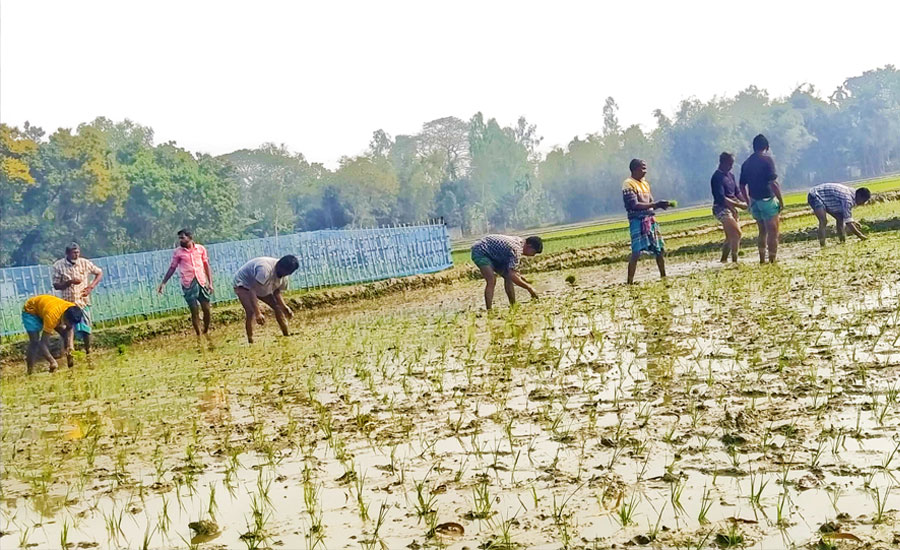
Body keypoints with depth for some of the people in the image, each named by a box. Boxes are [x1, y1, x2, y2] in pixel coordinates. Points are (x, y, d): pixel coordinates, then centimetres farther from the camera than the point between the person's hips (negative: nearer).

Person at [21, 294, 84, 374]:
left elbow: (70, 328, -4)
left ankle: (70, 361, 3)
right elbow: (43, 343, -39)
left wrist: (70, 343, -20)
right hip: (31, 310, -6)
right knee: (35, 342, -19)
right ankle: (30, 371, -13)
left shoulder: (72, 310, -26)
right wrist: (52, 362, -42)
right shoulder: (52, 317, -43)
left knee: (65, 334, -6)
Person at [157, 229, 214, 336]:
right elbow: (172, 268, 6)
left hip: (202, 282, 2)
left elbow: (206, 266, 9)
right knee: (195, 311, -2)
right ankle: (199, 335, 7)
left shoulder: (201, 249, 5)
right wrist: (163, 283, 3)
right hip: (188, 285, -2)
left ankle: (206, 332, 20)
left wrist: (210, 282, 4)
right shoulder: (178, 252, 1)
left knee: (206, 309, 2)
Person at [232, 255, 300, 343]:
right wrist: (257, 313, -46)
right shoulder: (265, 269, -41)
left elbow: (277, 292, -1)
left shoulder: (284, 276, -15)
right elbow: (252, 290, -42)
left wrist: (285, 307, -18)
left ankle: (287, 336, 11)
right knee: (251, 312, -26)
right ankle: (250, 342, -19)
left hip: (262, 287, 7)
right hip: (243, 284, -7)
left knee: (278, 307, 0)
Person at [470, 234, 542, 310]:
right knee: (491, 281, -23)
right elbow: (512, 276, -31)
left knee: (508, 277, 6)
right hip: (480, 251, -10)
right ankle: (489, 312, -25)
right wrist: (529, 288, -23)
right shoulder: (517, 249, -28)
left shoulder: (520, 241, 1)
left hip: (491, 253, 10)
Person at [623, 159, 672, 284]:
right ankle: (630, 282, -11)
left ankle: (663, 277, 25)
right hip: (638, 222, -8)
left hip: (651, 220, 8)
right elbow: (634, 205, -19)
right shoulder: (629, 185, -10)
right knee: (637, 252, -14)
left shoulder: (645, 183, 16)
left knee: (660, 249, 11)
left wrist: (660, 204, -4)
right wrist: (655, 204, -21)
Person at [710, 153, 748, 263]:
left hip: (731, 209, 9)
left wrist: (745, 202, -2)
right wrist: (738, 204, -22)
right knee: (737, 233, -17)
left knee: (730, 237, 12)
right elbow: (721, 198, -21)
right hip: (721, 209, -9)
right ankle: (734, 261, -14)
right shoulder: (717, 177, -14)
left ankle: (723, 260, 20)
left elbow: (737, 192, 18)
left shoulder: (730, 175, 14)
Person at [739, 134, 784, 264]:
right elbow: (773, 183, -18)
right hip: (767, 200, -6)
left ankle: (762, 260, 20)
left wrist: (748, 202, 21)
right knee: (773, 232, 1)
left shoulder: (746, 163, 8)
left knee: (762, 232, 19)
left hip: (754, 202, 6)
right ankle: (772, 260, 0)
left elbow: (742, 186, 11)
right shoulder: (767, 159, -11)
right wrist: (781, 200, -12)